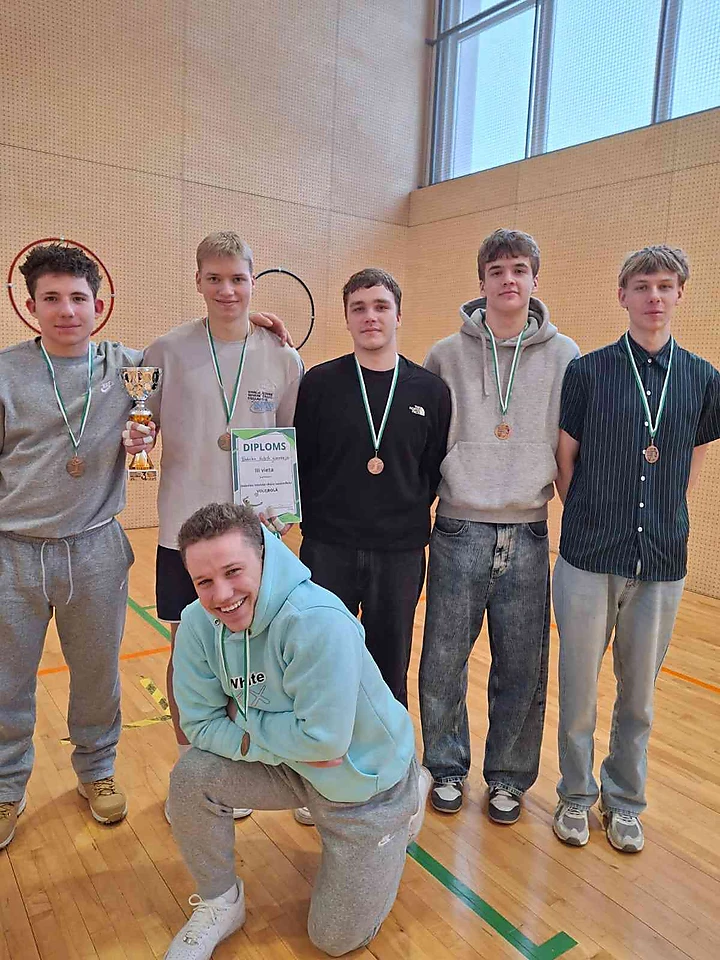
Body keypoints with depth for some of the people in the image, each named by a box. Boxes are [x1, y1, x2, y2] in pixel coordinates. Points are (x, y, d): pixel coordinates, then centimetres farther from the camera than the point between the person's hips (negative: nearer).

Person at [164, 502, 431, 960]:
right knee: (191, 777, -19)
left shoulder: (319, 622, -38)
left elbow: (323, 739, -34)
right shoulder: (198, 623, -18)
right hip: (293, 766, 4)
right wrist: (282, 743, -26)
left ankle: (407, 801, 28)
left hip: (368, 780, -4)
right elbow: (201, 725, -13)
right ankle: (220, 904, 11)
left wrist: (243, 717, -20)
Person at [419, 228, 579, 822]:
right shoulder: (446, 356, 2)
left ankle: (509, 777, 32)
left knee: (522, 670, 10)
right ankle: (447, 768, 31)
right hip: (459, 532, 0)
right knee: (444, 662, 8)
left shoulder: (564, 356, 3)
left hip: (528, 534, 1)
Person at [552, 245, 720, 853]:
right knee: (579, 687, 10)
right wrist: (591, 518, 4)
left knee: (639, 694, 15)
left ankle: (624, 800, 36)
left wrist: (665, 522, 8)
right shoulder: (588, 371, -3)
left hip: (661, 563, 2)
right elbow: (565, 460, 2)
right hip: (589, 558, -2)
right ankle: (577, 795, 32)